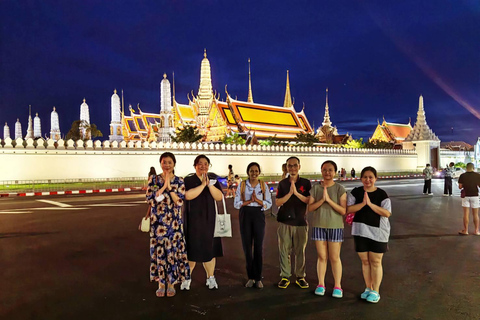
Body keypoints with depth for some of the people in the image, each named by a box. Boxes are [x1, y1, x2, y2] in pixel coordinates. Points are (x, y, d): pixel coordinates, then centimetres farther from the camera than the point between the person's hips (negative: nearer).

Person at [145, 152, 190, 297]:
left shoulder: (179, 181, 1)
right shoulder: (154, 179, 2)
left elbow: (179, 202, -9)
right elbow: (150, 198, -10)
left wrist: (169, 186, -16)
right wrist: (164, 185, -16)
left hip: (174, 222, 0)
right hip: (158, 222, 0)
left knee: (173, 250, 4)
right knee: (159, 250, 5)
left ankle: (171, 283, 20)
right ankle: (161, 283, 21)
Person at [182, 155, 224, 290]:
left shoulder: (214, 181, 8)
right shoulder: (188, 181, -1)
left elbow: (219, 197, -6)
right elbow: (187, 195, -20)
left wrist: (209, 184, -17)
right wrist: (202, 185, -19)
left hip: (209, 220, 3)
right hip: (192, 220, -3)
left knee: (209, 249, 8)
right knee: (191, 249, 0)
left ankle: (210, 277, 22)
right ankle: (187, 278, 16)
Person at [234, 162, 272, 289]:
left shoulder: (263, 185, 3)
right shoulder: (242, 185, 3)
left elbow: (269, 203, 1)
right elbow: (236, 203, -1)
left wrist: (257, 200, -16)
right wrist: (249, 201, -14)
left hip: (258, 215, 0)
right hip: (245, 215, 0)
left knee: (258, 247, 1)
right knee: (247, 246, 4)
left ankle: (258, 278, 12)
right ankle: (250, 277, 17)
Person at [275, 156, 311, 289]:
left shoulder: (306, 183, 2)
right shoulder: (282, 184, 4)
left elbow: (310, 201, -7)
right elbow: (278, 202, -3)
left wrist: (297, 193, -19)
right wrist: (290, 193, -17)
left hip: (301, 222, 0)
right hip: (285, 222, 0)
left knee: (300, 251, 7)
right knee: (284, 250, 3)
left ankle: (300, 277, 20)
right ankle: (285, 277, 15)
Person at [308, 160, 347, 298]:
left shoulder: (340, 189, -5)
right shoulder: (315, 188, 2)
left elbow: (343, 211, -11)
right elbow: (310, 208, -3)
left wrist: (329, 200, -20)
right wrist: (322, 200, -17)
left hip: (335, 226, -2)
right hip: (319, 226, 2)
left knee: (334, 258, 4)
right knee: (321, 257, 9)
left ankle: (337, 286, 16)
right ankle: (321, 284, 21)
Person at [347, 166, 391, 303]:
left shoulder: (381, 194, -6)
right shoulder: (356, 192, 1)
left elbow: (387, 213, -14)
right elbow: (348, 209, -7)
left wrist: (370, 204, -22)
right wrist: (363, 203, -21)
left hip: (378, 232, -2)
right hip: (360, 231, 2)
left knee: (375, 262, 5)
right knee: (365, 261, 12)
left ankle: (375, 291, 17)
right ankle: (368, 288, 27)